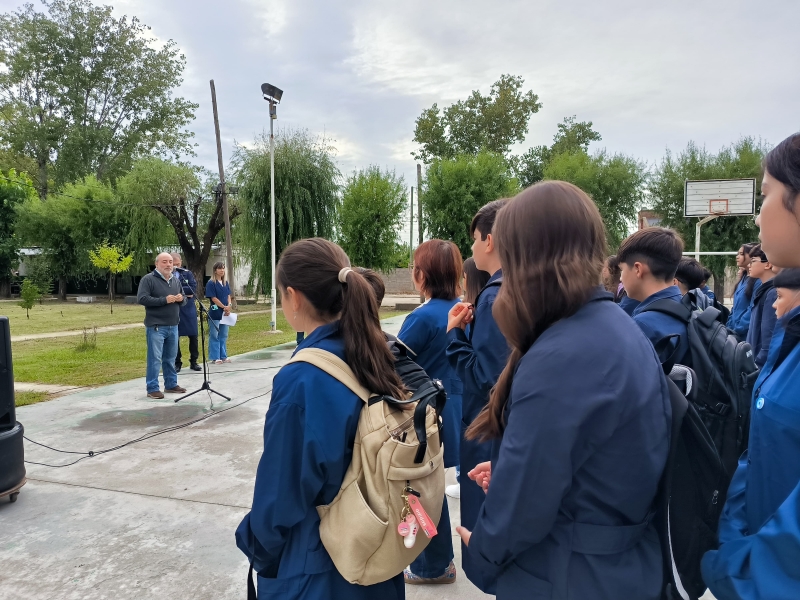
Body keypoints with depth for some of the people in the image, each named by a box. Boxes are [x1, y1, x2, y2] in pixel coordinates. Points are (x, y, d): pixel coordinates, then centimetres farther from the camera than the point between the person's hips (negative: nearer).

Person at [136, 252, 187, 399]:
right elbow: (141, 298, -17)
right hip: (156, 326, -7)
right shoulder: (148, 279, -7)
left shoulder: (175, 281, 15)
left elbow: (183, 300, 21)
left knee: (170, 358, 14)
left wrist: (181, 299, -4)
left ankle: (171, 384, 24)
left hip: (173, 326, 7)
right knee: (155, 358, -4)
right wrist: (164, 300, -21)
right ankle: (152, 388, 3)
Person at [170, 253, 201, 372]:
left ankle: (193, 361, 19)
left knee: (193, 336, 6)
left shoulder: (188, 273, 6)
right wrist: (184, 292, -15)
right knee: (175, 337, 4)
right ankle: (177, 363, 16)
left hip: (188, 309, 2)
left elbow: (193, 289, -6)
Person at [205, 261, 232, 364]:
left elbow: (228, 296, 11)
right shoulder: (211, 283, -9)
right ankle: (214, 358, 7)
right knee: (214, 336, 1)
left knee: (223, 336, 12)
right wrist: (224, 307, -11)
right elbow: (213, 298, -13)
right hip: (215, 313, -6)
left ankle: (223, 356, 20)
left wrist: (229, 306, -7)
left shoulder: (225, 283, 12)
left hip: (225, 313, 6)